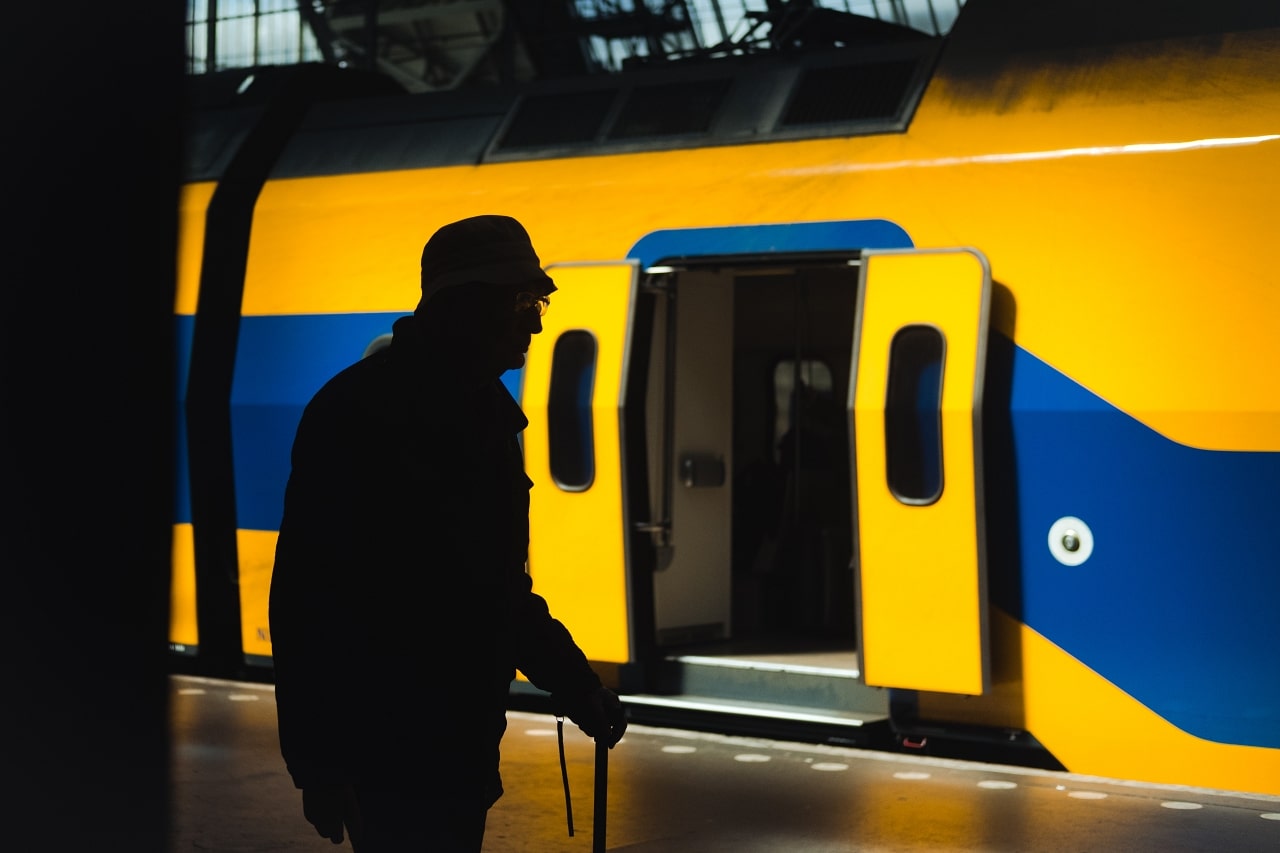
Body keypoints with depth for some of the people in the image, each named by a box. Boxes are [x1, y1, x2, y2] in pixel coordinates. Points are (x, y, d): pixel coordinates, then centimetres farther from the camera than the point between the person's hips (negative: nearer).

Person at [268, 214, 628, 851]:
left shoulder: (485, 415, 13)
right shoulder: (359, 411, -14)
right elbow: (304, 595, -18)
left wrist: (571, 680, 15)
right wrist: (317, 761, -20)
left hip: (462, 744, 9)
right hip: (391, 755, -9)